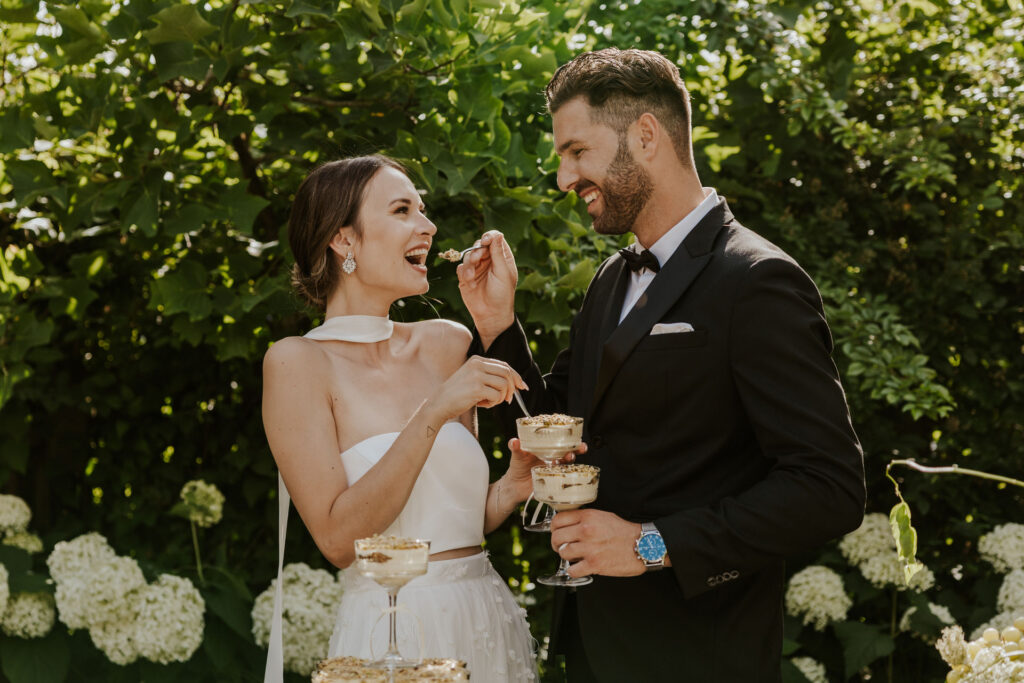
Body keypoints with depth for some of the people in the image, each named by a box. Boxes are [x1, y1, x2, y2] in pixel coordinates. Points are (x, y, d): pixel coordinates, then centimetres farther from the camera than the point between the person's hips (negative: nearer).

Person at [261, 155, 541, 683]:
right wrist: (433, 415, -22)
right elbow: (338, 537, -18)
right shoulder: (298, 362, -9)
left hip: (490, 625, 6)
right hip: (393, 639, -6)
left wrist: (512, 486, -7)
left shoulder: (447, 344, 6)